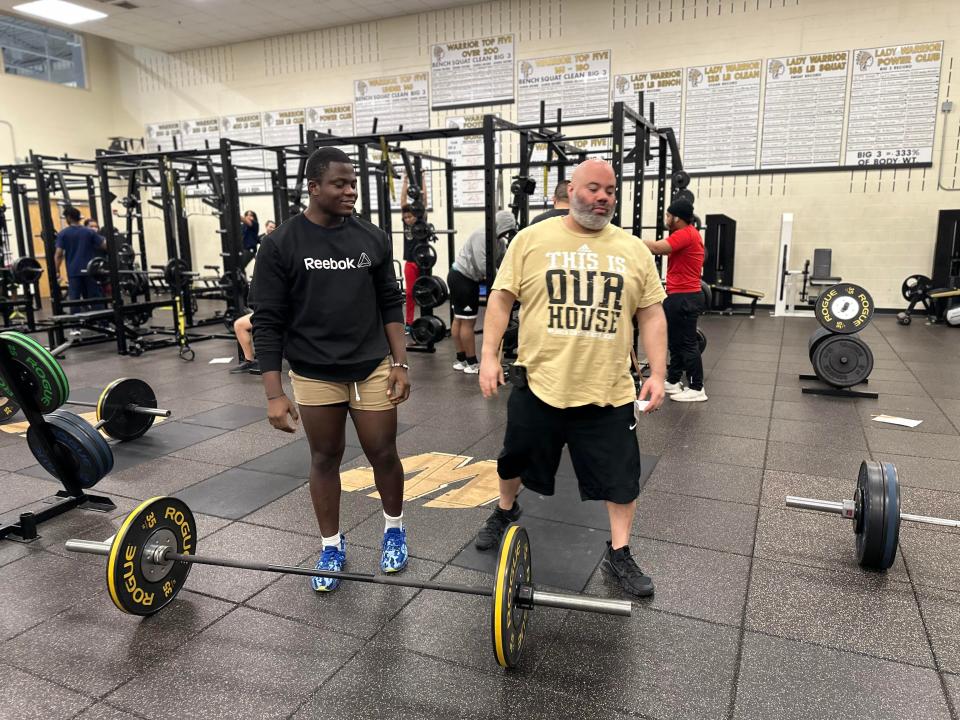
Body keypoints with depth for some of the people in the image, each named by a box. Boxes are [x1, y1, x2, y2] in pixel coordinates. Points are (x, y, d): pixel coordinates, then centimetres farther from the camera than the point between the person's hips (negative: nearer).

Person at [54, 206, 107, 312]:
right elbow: (105, 245, 2)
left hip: (74, 272, -2)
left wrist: (57, 271, -1)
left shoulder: (63, 234, -1)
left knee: (75, 301, 1)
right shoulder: (89, 232, 4)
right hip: (89, 270, 2)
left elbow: (58, 254, -8)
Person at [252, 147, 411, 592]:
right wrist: (274, 393, -12)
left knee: (383, 454, 8)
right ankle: (332, 547, 30)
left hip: (373, 369, 2)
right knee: (324, 459, 11)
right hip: (315, 376, -1)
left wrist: (399, 362, -1)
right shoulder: (281, 244, -8)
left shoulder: (373, 238, 0)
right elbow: (268, 321, -8)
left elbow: (391, 304, 7)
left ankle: (394, 529, 34)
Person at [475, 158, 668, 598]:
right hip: (539, 385, -1)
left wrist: (657, 374, -1)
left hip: (608, 392, 1)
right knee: (516, 460, 18)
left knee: (620, 476, 7)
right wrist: (489, 355, -8)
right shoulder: (532, 240, -3)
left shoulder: (634, 251, 3)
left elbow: (651, 315, 6)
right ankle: (505, 512, 48)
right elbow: (501, 299, -1)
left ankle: (618, 554, 27)